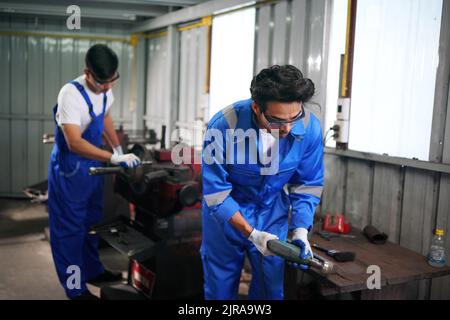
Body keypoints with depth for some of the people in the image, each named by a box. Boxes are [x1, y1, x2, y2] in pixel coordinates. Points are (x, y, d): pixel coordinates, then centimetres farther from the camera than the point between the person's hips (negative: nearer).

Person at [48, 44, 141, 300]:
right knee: (70, 227, 2)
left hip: (93, 164, 8)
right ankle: (75, 288, 12)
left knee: (92, 221, 19)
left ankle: (93, 270, 35)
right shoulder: (71, 94, -27)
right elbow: (74, 143, -33)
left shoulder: (105, 90, -2)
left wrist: (119, 149, 10)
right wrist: (114, 158, -39)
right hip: (70, 169, -8)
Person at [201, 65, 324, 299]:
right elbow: (216, 193, -21)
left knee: (271, 288, 13)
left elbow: (307, 185, -7)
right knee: (220, 289, 12)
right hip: (226, 212, -2)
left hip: (272, 212, 2)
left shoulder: (309, 127, -21)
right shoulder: (223, 126, -30)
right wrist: (251, 233, -25)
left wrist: (300, 231, -17)